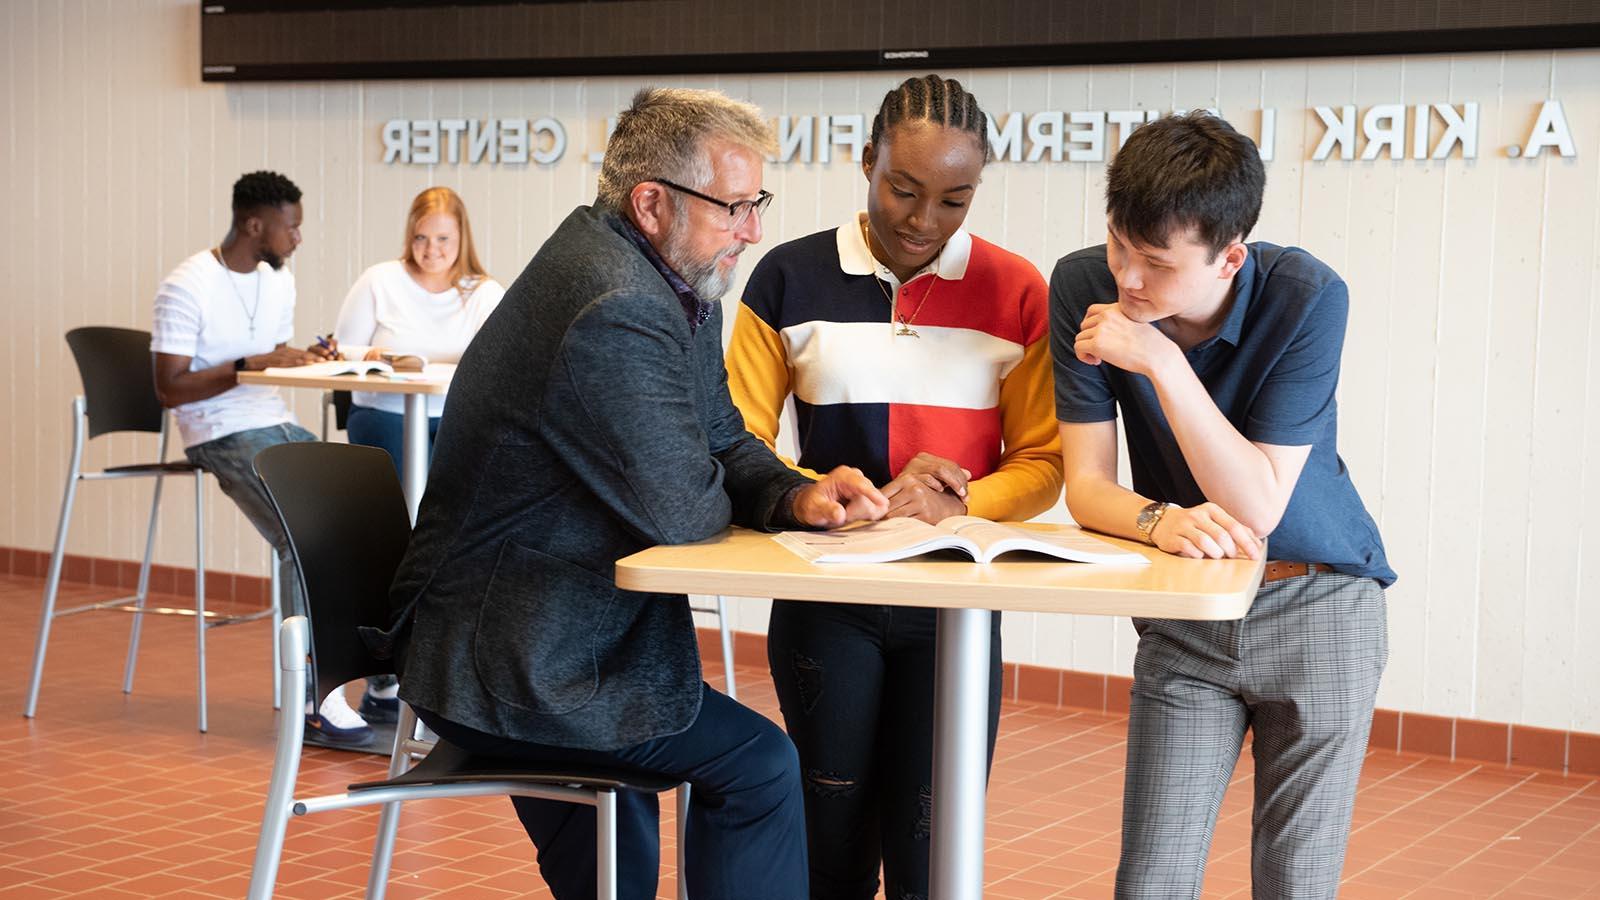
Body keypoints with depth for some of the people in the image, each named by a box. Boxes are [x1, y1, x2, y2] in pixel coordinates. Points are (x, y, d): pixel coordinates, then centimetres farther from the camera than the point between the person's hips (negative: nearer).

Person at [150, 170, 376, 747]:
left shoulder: (279, 280, 13)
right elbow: (170, 388, -14)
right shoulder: (186, 288, -12)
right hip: (221, 436, -7)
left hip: (277, 426, 8)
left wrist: (304, 359, -1)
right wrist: (251, 364, -22)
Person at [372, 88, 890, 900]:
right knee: (758, 764, -4)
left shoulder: (673, 284, 5)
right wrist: (722, 498, -2)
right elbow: (679, 510, -26)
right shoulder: (617, 314, -28)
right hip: (507, 667, -10)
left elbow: (723, 441, 10)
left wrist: (797, 496, -11)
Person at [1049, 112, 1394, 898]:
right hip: (1185, 614, 2)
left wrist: (1162, 362, -31)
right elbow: (1087, 485, -11)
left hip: (1317, 606, -2)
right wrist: (1160, 521, -33)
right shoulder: (1084, 287, -14)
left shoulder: (1306, 298, -21)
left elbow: (1258, 507, -24)